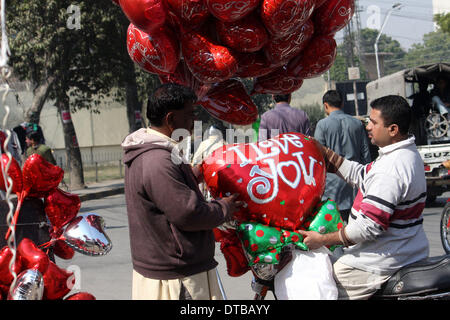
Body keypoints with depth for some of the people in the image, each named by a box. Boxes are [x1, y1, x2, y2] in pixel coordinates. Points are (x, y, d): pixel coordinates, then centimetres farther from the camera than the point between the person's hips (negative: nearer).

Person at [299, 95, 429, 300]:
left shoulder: (390, 171, -25)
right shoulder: (408, 154, 9)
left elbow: (370, 225, -27)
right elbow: (362, 176, 19)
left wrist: (322, 240, -18)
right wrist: (323, 153, 16)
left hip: (380, 264, -11)